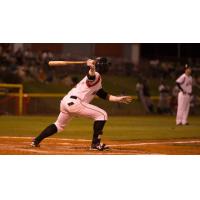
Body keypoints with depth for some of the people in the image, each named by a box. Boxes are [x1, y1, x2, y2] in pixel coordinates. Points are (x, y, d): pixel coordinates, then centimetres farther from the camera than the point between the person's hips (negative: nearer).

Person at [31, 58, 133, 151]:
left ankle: (36, 141, 25)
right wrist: (92, 69, -50)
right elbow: (91, 76, -29)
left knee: (59, 125, 29)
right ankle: (95, 144, -7)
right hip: (74, 102, -10)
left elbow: (104, 95, 29)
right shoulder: (96, 76, -4)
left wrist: (118, 99, 25)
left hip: (65, 101, 10)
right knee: (102, 115, -6)